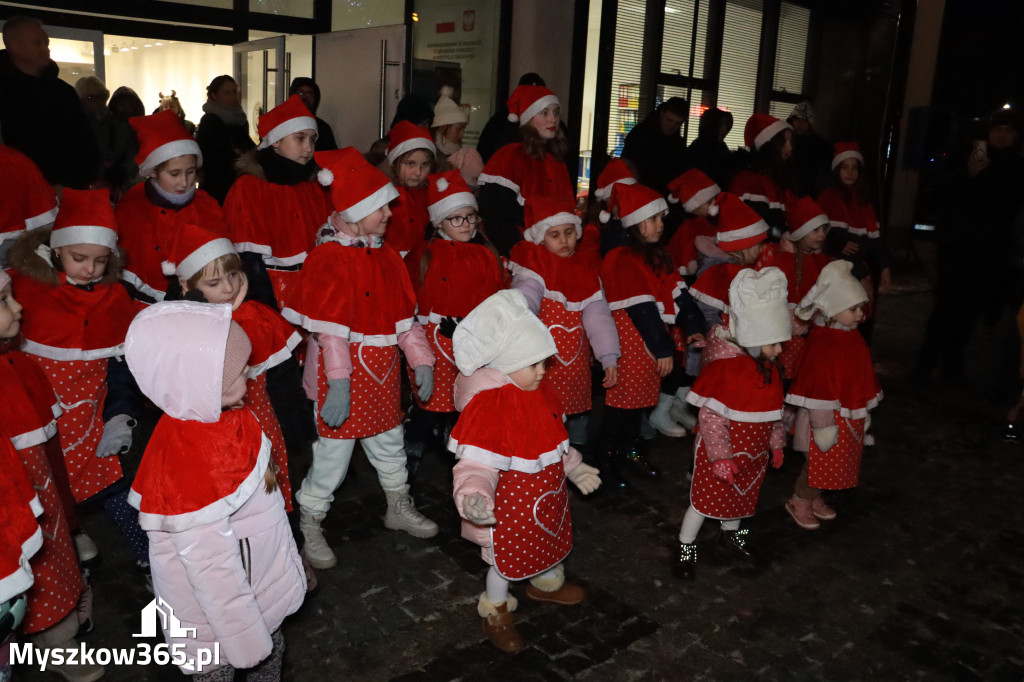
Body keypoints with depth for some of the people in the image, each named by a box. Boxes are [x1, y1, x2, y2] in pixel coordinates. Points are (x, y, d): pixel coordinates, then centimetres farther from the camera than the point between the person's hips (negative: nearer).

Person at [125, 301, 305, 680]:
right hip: (215, 607, -7)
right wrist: (248, 644, -17)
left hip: (263, 581, 7)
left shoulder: (229, 415, -10)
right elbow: (212, 568, -28)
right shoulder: (185, 467, -36)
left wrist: (289, 562, 17)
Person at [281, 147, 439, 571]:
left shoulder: (386, 256, 8)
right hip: (344, 375, -8)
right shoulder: (330, 259, -17)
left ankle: (399, 508, 43)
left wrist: (421, 362, 7)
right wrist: (339, 383, -26)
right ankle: (309, 530, 21)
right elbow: (330, 329, -22)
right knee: (334, 452, 2)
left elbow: (404, 316, 11)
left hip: (382, 373, 8)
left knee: (390, 441, 22)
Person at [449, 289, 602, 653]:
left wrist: (573, 468, 22)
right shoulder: (487, 405, -31)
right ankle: (496, 613, 38)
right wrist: (474, 497, -50)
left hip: (547, 494, 9)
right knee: (505, 558, 11)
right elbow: (477, 462, -33)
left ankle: (548, 583, 59)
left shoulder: (537, 390, -1)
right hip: (509, 504, -8)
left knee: (551, 540, 29)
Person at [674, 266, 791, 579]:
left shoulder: (770, 369, 1)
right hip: (719, 452, -7)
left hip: (753, 452, 7)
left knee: (742, 496, 23)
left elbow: (773, 412, 13)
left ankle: (730, 535, 48)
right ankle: (686, 547, 22)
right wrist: (721, 457, -23)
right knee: (705, 497, 5)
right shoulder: (723, 367, -26)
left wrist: (776, 444, 17)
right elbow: (710, 417, -25)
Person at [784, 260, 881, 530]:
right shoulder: (821, 344, -26)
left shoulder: (853, 337, 2)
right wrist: (823, 425, -22)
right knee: (818, 461, 6)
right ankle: (799, 502, 27)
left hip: (850, 416, 9)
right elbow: (817, 389, -25)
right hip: (827, 416, -9)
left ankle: (814, 498, 40)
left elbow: (862, 377, 14)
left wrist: (864, 411, 20)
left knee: (830, 463, 20)